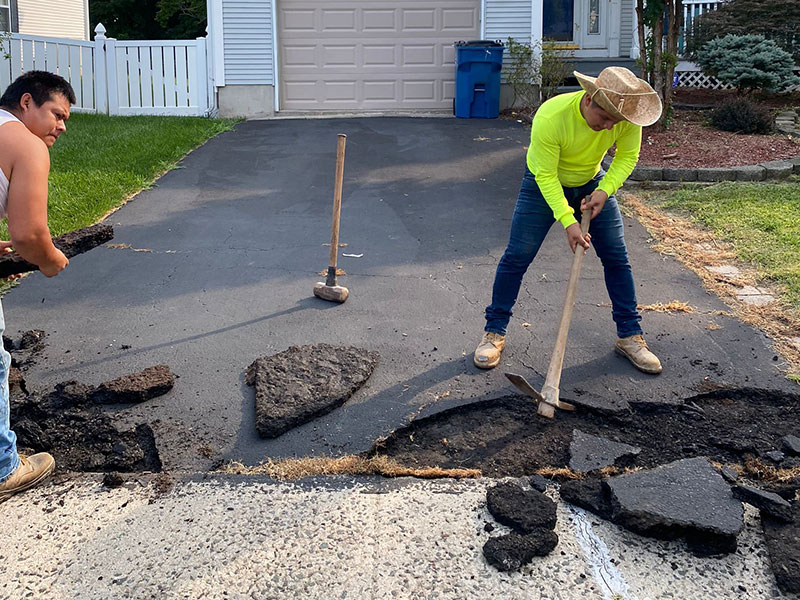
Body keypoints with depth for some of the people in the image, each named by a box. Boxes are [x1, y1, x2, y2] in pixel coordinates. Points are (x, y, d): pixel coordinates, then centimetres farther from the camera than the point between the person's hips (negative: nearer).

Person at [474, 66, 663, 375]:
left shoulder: (626, 116, -26)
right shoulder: (550, 117, -37)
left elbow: (627, 156, -9)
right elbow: (546, 175, -30)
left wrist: (604, 190, -24)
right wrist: (568, 221, -35)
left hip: (592, 183, 4)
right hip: (544, 184, -3)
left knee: (617, 257, 0)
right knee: (516, 256, -6)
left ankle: (629, 336, 13)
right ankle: (494, 332, 8)